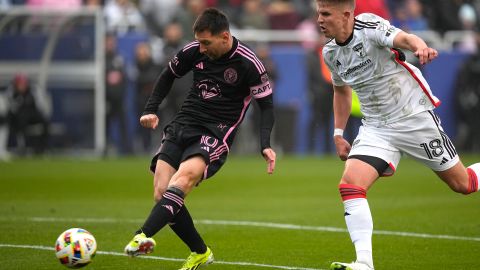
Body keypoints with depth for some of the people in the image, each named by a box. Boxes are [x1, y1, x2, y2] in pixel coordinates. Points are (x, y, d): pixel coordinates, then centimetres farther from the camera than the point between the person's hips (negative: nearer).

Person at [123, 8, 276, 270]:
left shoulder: (248, 64, -10)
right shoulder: (193, 51, 1)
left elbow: (266, 104, -2)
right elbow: (168, 76, 20)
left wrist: (266, 145, -15)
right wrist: (150, 109, 7)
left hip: (216, 133, -5)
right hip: (183, 123, 5)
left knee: (184, 176, -33)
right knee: (161, 193, -10)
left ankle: (143, 237, -47)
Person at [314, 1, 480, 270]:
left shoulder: (370, 26, -19)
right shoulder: (331, 53, 1)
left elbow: (403, 38, -40)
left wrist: (420, 46, -63)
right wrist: (339, 133, 16)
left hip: (415, 118, -5)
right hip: (375, 128, 5)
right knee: (350, 185, -17)